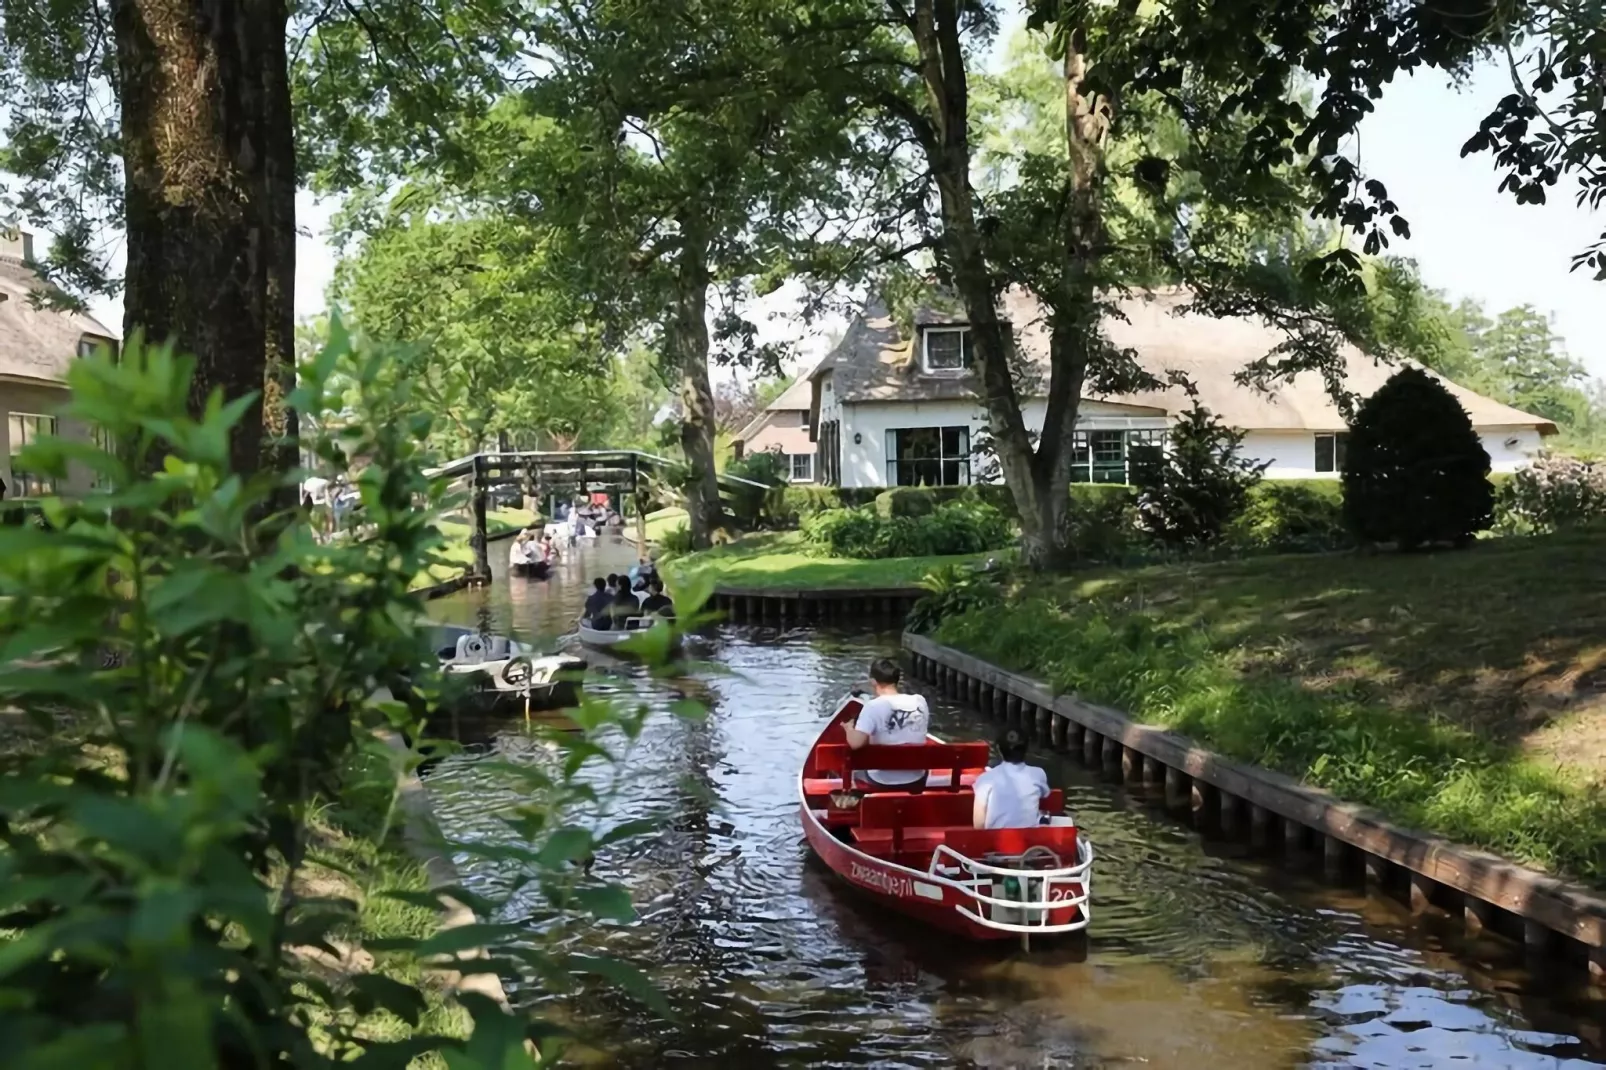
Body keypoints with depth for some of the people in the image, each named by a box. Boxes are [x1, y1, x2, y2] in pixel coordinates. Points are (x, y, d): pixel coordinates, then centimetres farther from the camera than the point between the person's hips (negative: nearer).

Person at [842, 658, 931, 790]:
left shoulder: (874, 706, -19)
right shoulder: (920, 701, -5)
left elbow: (855, 743, -27)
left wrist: (848, 728, -6)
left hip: (882, 782, -3)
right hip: (916, 781, 3)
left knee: (856, 769, 30)